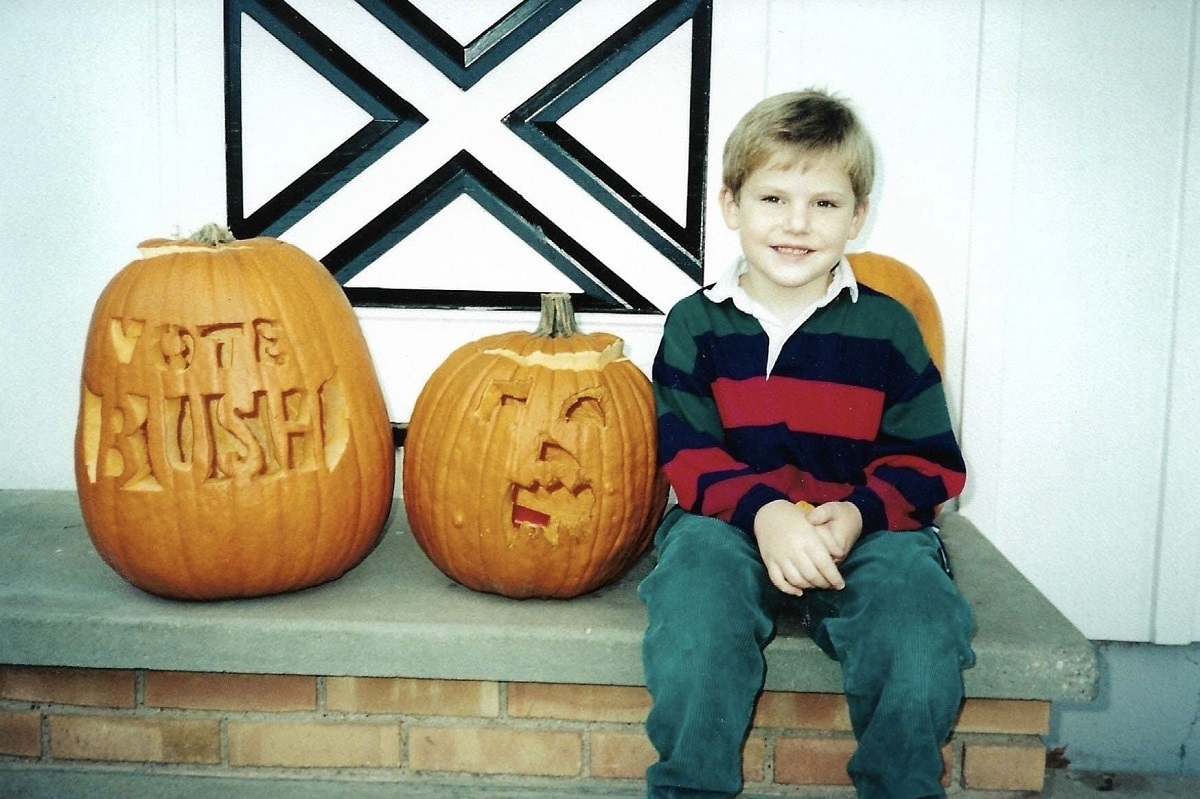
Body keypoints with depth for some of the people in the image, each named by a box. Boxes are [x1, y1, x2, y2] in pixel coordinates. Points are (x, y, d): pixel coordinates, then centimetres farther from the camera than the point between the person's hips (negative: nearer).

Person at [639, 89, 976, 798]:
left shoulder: (887, 327, 5)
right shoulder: (697, 324, 4)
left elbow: (930, 460, 5)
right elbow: (687, 454, -2)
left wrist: (858, 512, -15)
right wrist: (761, 508, -22)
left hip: (866, 532, 1)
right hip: (730, 524, 0)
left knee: (923, 640, -28)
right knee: (692, 617, -33)